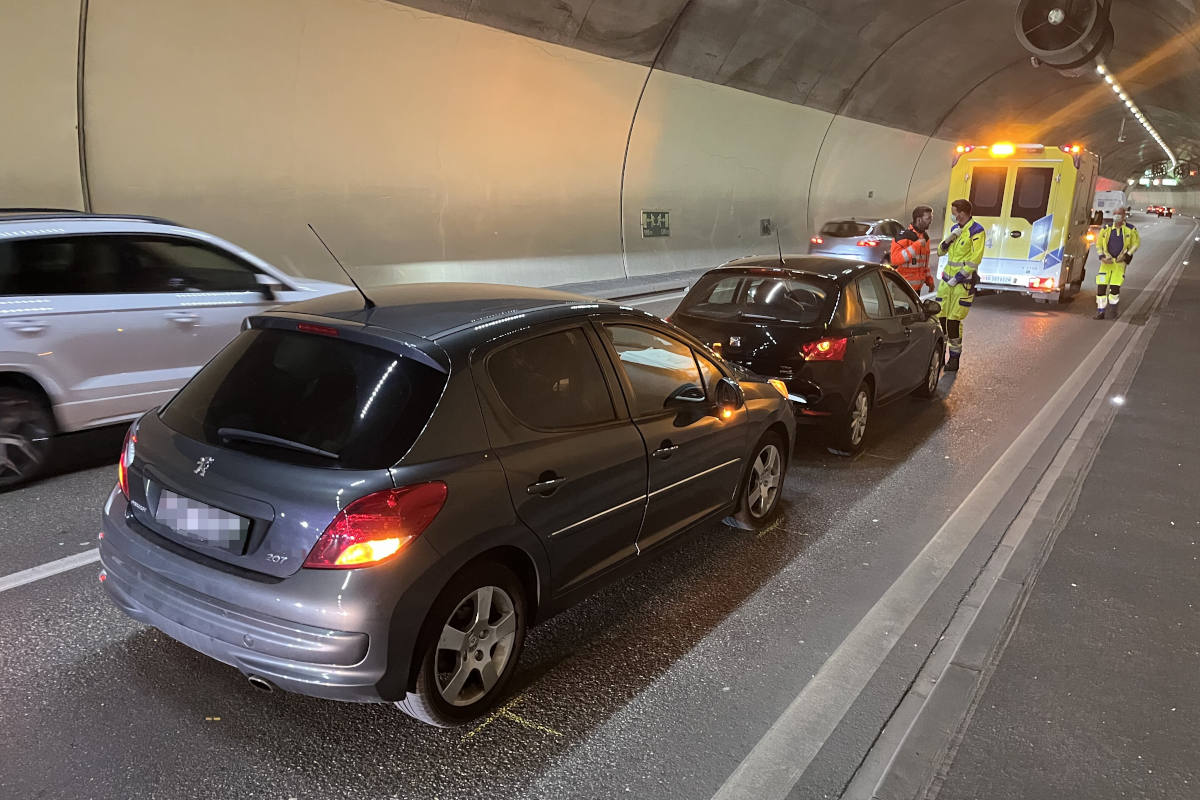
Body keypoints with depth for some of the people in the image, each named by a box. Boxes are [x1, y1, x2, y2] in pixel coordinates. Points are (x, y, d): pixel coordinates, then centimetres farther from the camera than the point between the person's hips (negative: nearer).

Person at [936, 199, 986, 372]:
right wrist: (949, 238, -5)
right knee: (940, 316, 4)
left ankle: (955, 358, 2)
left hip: (964, 280, -7)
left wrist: (957, 278, -15)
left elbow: (975, 260, -14)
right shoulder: (954, 229, 13)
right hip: (947, 278, 7)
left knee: (954, 320, -8)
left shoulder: (976, 231, -10)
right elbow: (940, 251, 13)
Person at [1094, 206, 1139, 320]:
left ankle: (1113, 309, 15)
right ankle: (1101, 311, 3)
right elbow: (1098, 244, 10)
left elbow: (1136, 243, 7)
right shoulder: (1106, 229, 2)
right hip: (1107, 261, 2)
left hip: (1120, 262, -2)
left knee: (1115, 286, -7)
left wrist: (1127, 255, -5)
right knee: (1101, 286, -6)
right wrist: (1102, 257, -3)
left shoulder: (1130, 230, -2)